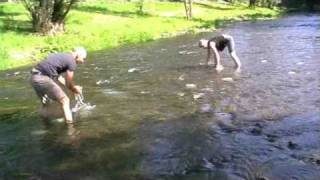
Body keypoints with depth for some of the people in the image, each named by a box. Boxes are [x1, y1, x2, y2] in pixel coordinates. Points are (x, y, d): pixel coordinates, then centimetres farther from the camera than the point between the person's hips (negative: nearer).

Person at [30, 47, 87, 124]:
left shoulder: (62, 56, 21)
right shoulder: (72, 61, -5)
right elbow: (68, 83, 0)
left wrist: (73, 87, 26)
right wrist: (75, 89, 19)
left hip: (34, 77, 9)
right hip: (43, 78, -9)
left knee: (45, 102, 28)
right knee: (64, 100, 0)